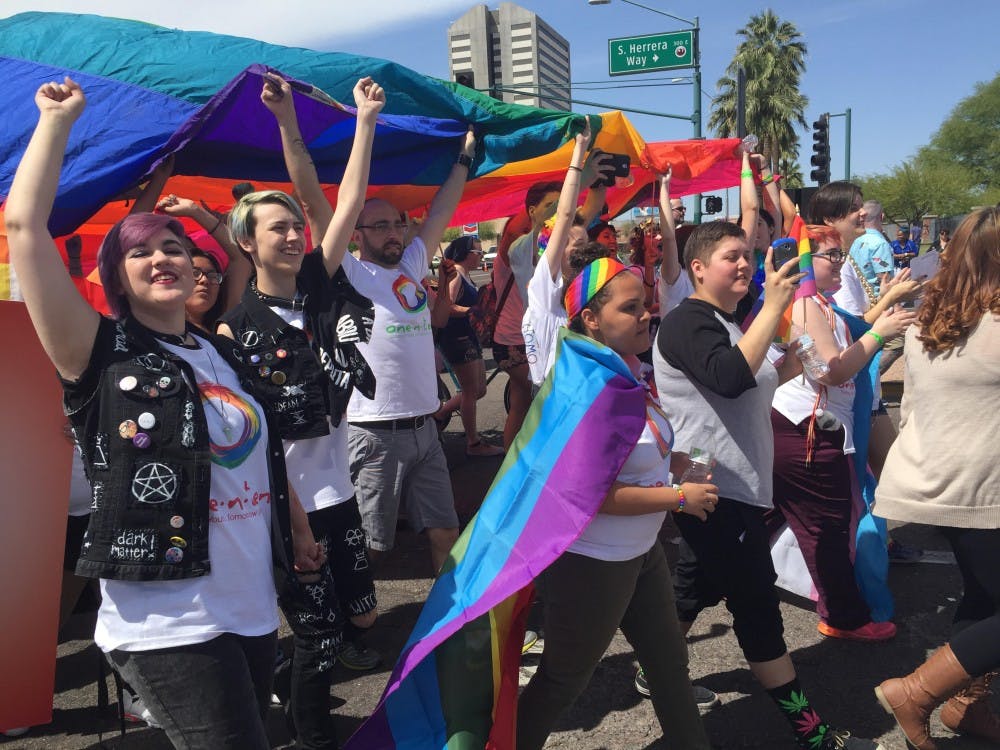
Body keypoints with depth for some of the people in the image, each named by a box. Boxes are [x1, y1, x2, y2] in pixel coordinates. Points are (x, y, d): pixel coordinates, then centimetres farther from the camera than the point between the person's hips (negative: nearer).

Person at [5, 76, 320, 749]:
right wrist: (58, 118, -5)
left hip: (255, 610, 6)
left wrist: (299, 532, 26)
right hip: (167, 624, -6)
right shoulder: (103, 354, -5)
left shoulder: (225, 357, 12)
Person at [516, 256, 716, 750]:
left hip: (641, 552, 9)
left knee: (669, 663, 23)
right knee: (564, 680, 13)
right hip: (590, 561, -8)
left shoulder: (628, 371, 1)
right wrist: (680, 498, -23)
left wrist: (676, 470, 3)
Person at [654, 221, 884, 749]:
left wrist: (786, 370, 14)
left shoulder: (723, 324, 18)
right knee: (757, 605, -2)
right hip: (715, 490, -11)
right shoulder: (688, 321, -15)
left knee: (699, 586, 21)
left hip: (734, 487, 11)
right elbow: (730, 378, -33)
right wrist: (774, 306, -31)